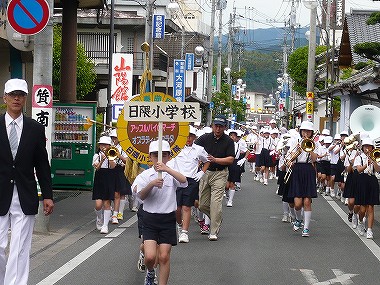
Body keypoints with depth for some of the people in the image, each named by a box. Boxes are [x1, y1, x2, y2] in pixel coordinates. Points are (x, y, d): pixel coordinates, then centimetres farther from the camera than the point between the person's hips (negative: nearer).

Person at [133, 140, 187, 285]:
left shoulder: (171, 174, -1)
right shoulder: (145, 175, -2)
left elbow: (184, 181, -23)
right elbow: (141, 196, -14)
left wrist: (167, 169, -36)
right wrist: (151, 184, -33)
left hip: (168, 219, 0)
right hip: (150, 219, 0)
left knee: (164, 257, -1)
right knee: (150, 256, -10)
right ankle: (150, 272, 24)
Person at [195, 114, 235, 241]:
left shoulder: (228, 141, -3)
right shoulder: (205, 138, 0)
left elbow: (230, 159, -9)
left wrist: (215, 160, -22)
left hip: (220, 173, -3)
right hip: (205, 172, 3)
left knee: (216, 202, -13)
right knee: (202, 205, 7)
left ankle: (214, 232, -6)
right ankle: (217, 219, 35)